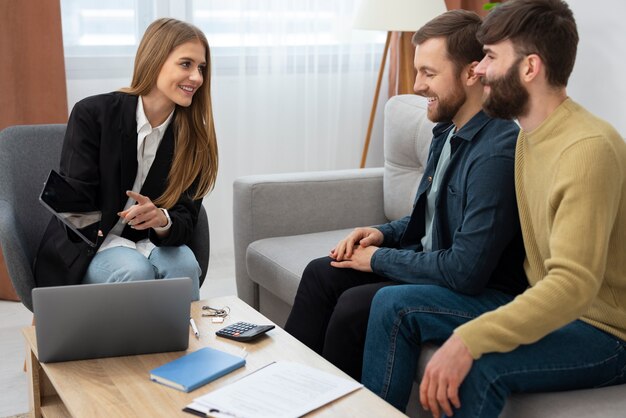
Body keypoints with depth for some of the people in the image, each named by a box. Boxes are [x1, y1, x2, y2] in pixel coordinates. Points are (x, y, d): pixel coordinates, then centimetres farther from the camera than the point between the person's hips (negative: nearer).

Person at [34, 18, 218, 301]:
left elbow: (185, 219, -8)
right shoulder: (93, 114, -13)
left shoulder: (194, 134, -4)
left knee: (184, 264, -28)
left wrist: (162, 220, -31)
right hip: (83, 250, -2)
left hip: (148, 243, 3)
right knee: (135, 271, -32)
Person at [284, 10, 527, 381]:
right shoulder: (447, 131, 5)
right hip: (429, 262, 10)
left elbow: (466, 272, -28)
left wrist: (379, 259, -16)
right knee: (321, 273, 4)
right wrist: (383, 234, 1)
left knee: (355, 304, -24)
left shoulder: (496, 153, -26)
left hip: (479, 292, -10)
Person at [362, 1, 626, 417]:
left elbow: (574, 285, -31)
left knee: (479, 367, -35)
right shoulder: (529, 134, 5)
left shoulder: (589, 148, -24)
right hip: (543, 306, 9)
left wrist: (468, 340, -39)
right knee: (394, 304, -1)